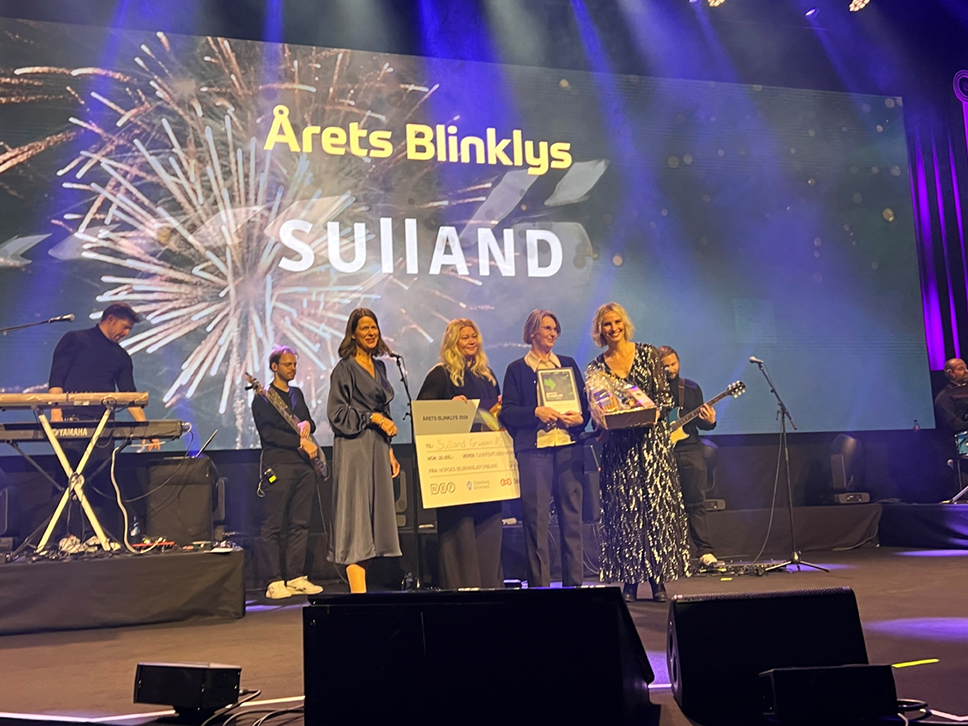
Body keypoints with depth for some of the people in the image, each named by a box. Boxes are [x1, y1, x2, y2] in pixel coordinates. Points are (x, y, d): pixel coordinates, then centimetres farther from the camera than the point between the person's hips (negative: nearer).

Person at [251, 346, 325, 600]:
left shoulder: (297, 394, 21)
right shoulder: (263, 398, -1)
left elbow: (309, 422, 24)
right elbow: (269, 433, -12)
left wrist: (306, 424, 0)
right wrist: (300, 442, -16)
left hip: (304, 465, 7)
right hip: (278, 466, -7)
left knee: (300, 524, 7)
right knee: (273, 526, -5)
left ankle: (296, 577, 12)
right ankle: (274, 582, -2)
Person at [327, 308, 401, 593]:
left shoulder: (379, 367, 16)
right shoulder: (345, 368, -5)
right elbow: (337, 414, -10)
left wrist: (389, 451, 16)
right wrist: (373, 418, -13)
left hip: (377, 450, 7)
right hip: (354, 450, -7)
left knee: (373, 518, 6)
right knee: (356, 517, -7)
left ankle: (360, 588, 11)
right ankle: (358, 592, -5)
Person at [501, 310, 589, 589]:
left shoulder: (568, 364, 18)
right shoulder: (517, 369, 9)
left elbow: (586, 402, 15)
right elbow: (507, 412, 0)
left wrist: (579, 418, -6)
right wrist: (536, 412, -15)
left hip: (568, 447, 3)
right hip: (533, 449, -3)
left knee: (572, 516, 2)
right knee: (536, 519, -4)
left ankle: (574, 583, 10)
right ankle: (539, 585, 2)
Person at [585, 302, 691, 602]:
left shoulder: (647, 353, 5)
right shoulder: (595, 367, 8)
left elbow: (665, 398, 2)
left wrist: (652, 411, -16)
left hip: (652, 440, -1)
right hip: (618, 446, 1)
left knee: (657, 507, -4)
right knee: (623, 511, 0)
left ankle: (659, 580, 2)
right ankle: (630, 581, 6)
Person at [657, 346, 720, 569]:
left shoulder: (692, 388, 12)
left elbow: (700, 423, 11)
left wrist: (709, 422, -9)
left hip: (689, 451, 2)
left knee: (696, 502, 0)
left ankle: (704, 551, 3)